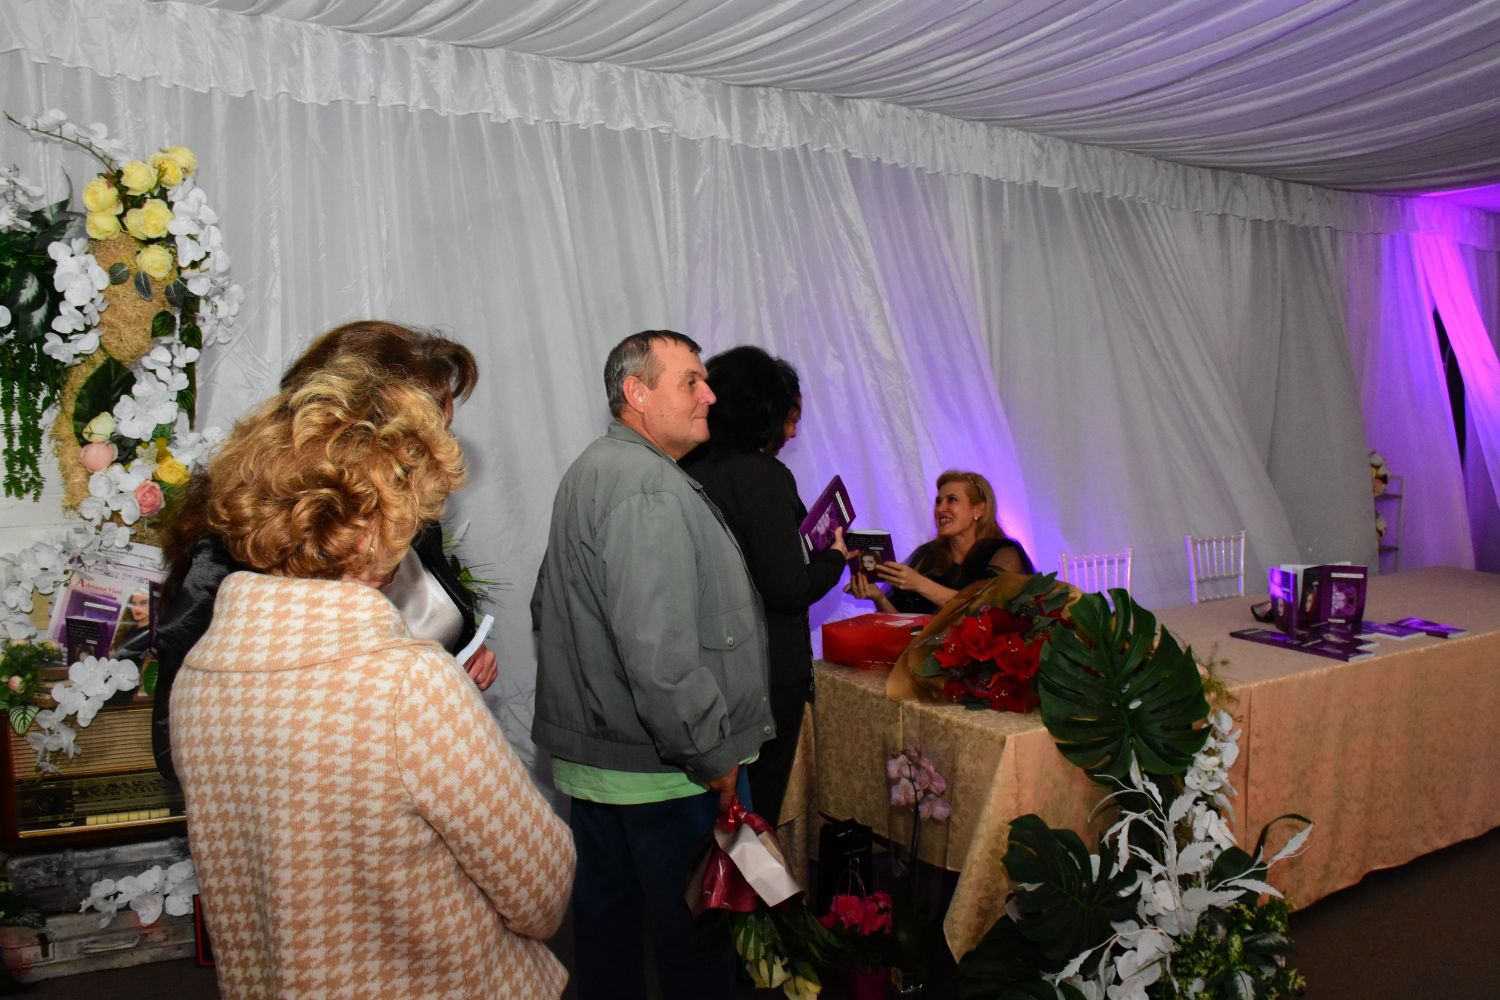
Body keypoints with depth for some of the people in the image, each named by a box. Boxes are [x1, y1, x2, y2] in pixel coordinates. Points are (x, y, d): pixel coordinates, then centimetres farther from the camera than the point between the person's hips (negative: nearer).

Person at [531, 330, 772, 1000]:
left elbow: (550, 611, 21)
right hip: (664, 773, -10)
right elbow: (659, 655, -29)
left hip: (587, 760, 10)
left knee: (605, 919, 21)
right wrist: (713, 758, -18)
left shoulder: (586, 474, 13)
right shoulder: (651, 490, -21)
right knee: (695, 939, 6)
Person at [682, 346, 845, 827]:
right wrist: (835, 557, 0)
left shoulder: (688, 471, 4)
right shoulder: (765, 476, -17)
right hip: (765, 673, -7)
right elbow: (788, 589, -19)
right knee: (757, 806, 8)